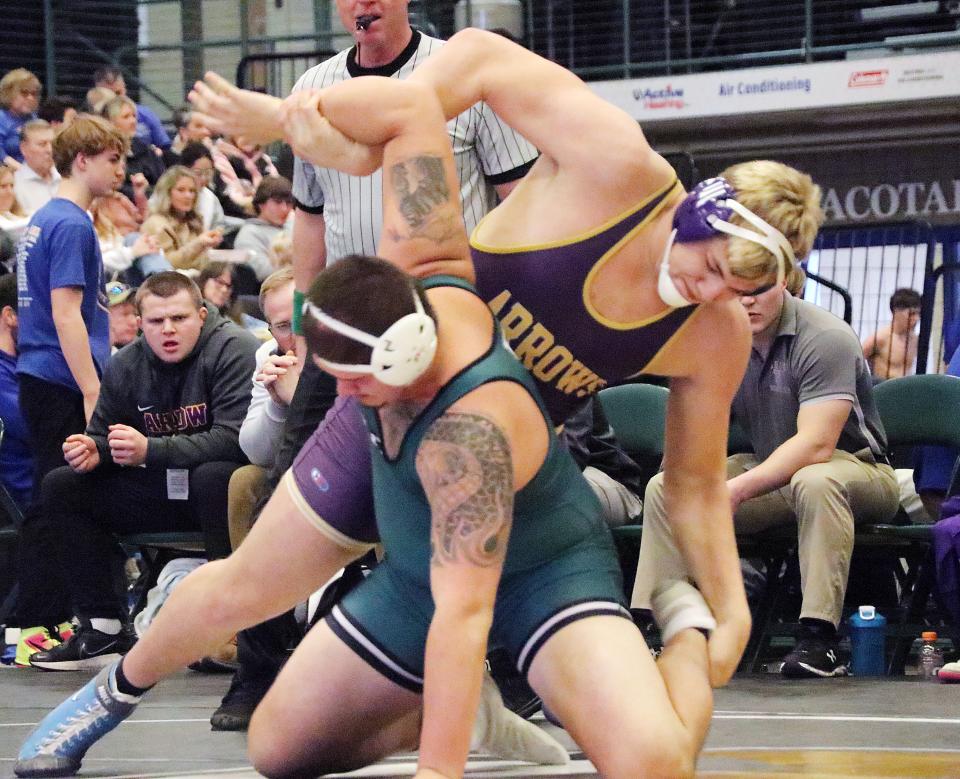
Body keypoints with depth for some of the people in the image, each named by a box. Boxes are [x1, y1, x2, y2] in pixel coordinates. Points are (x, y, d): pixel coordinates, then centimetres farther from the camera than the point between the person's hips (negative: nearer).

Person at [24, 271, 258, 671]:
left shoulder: (234, 350, -17)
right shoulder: (126, 365, 3)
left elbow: (234, 438, -27)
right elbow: (103, 434, 12)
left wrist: (149, 450, -32)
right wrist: (92, 450, -15)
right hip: (162, 490, 7)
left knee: (215, 477, -40)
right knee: (60, 486, -3)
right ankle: (103, 627, -6)